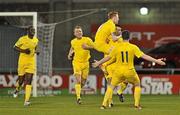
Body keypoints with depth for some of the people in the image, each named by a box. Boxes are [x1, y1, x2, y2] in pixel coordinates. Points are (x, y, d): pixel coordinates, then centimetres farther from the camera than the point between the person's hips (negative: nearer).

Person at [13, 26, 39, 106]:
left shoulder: (36, 40, 6)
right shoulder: (22, 39, -8)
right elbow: (15, 47, -1)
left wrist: (35, 52, 1)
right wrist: (23, 51, -16)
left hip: (31, 62, 3)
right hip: (22, 61, -2)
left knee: (28, 81, -8)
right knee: (21, 79, 7)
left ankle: (26, 100, -13)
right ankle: (17, 89, 44)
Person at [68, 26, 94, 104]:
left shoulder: (87, 40, -7)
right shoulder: (73, 42, 2)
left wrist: (87, 47, -20)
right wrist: (70, 54, 7)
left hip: (85, 63, 1)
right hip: (77, 63, -1)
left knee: (83, 81, 10)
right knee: (78, 80, -15)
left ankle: (78, 90, 40)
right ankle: (78, 97, -15)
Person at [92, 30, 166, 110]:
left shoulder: (117, 47, 0)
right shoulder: (133, 47, -5)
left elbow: (108, 57, 11)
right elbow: (144, 56, -8)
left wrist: (99, 63, 27)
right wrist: (156, 61, -3)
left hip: (118, 72, 1)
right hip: (130, 71, -1)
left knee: (111, 86, 17)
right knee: (137, 85, 23)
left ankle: (104, 104, 6)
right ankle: (137, 104, 15)